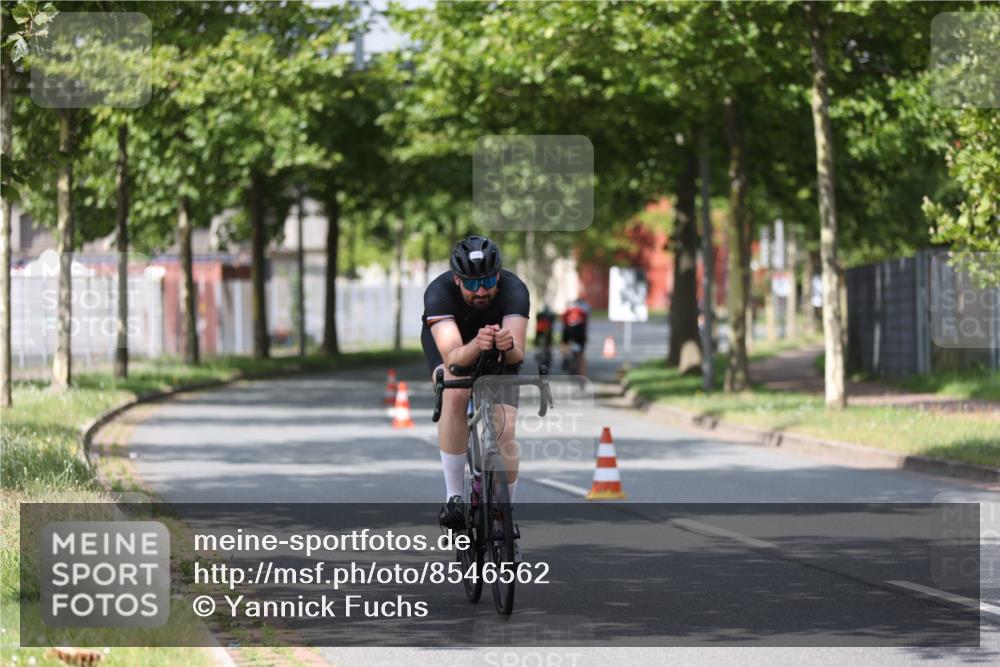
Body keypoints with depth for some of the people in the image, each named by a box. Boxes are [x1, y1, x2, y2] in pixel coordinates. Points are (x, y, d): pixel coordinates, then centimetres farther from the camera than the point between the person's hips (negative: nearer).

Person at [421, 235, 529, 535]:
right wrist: (476, 345, -67)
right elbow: (452, 358, -47)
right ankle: (454, 496, -25)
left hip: (498, 354, 1)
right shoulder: (439, 292, -36)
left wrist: (509, 345, -65)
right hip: (450, 344, -1)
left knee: (505, 433, -14)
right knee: (455, 394, -34)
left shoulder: (513, 290, -33)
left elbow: (518, 354, -43)